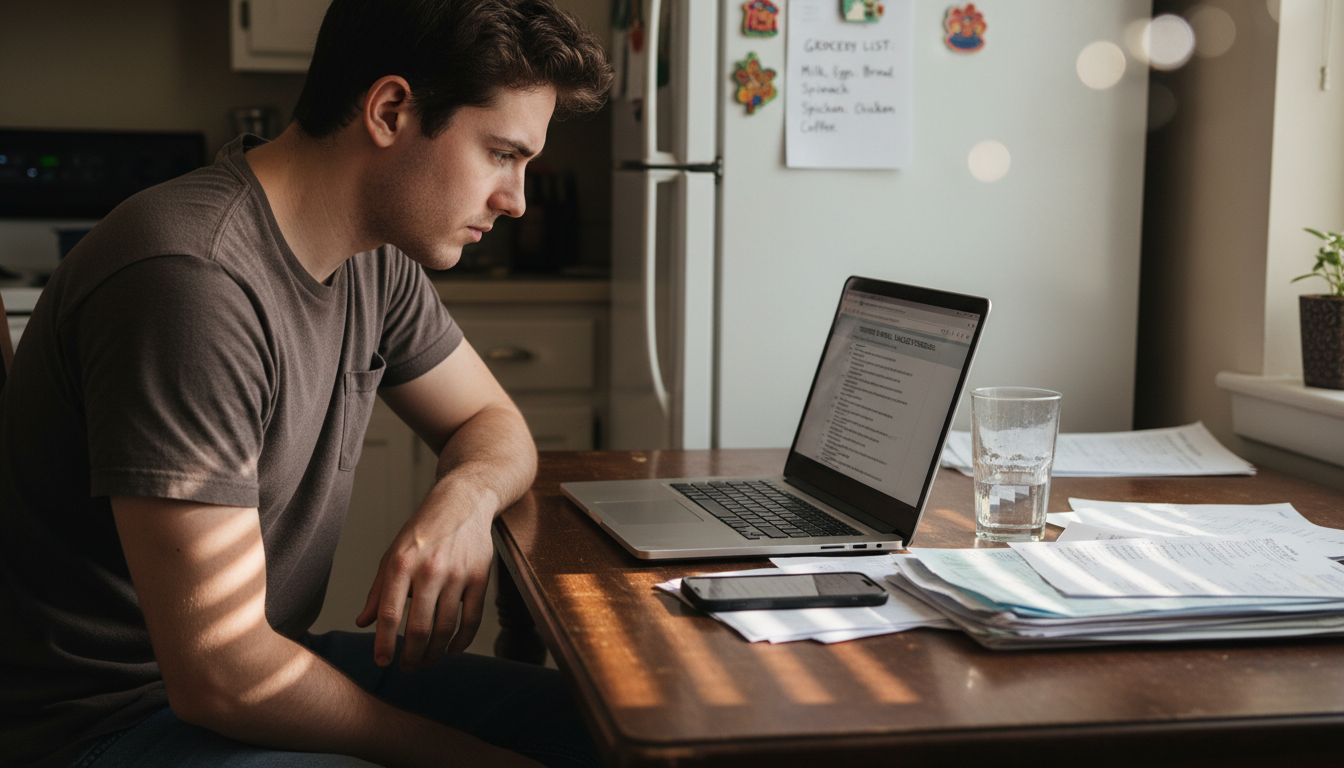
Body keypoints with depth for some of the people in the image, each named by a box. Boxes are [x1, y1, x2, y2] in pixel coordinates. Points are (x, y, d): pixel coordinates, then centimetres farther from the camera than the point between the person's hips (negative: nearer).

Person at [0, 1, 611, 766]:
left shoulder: (375, 259, 0)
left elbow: (493, 422, 14)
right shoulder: (193, 281, -28)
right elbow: (221, 677, -27)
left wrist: (466, 496, -10)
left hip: (260, 663, 9)